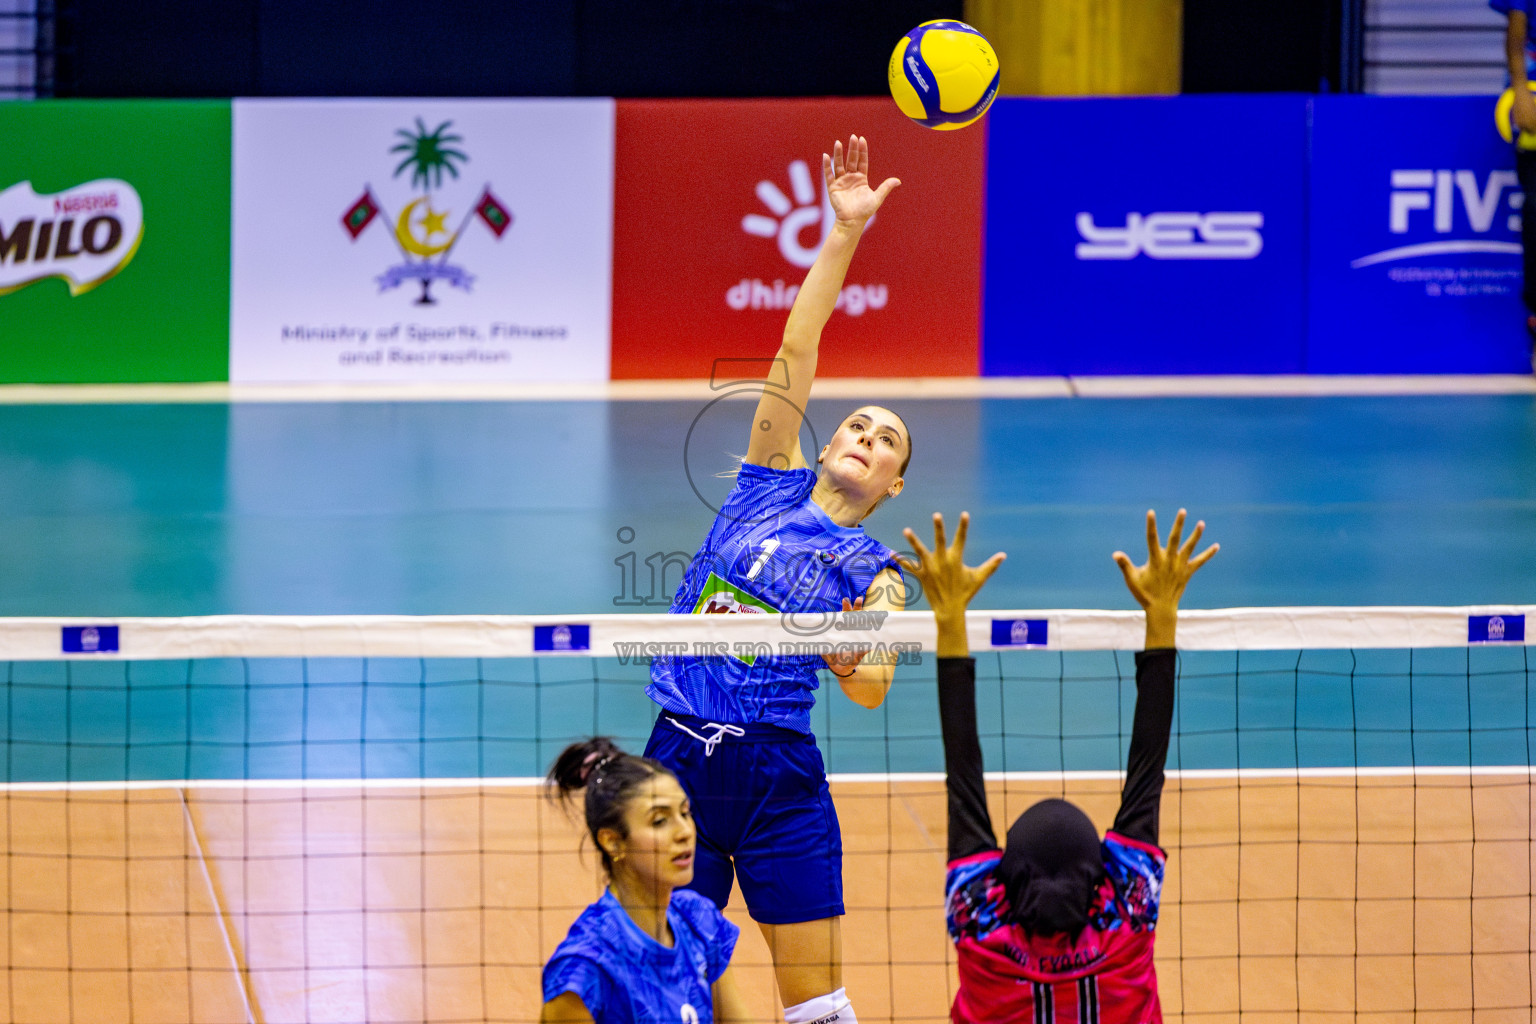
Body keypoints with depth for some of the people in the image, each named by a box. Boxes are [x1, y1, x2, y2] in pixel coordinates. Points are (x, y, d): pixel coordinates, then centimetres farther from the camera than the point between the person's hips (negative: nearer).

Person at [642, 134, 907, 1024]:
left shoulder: (874, 572, 6)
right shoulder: (771, 482, 11)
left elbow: (873, 686, -10)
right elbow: (796, 350, 4)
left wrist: (859, 666, -33)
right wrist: (844, 235, -3)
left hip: (776, 771, -2)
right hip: (679, 758, 2)